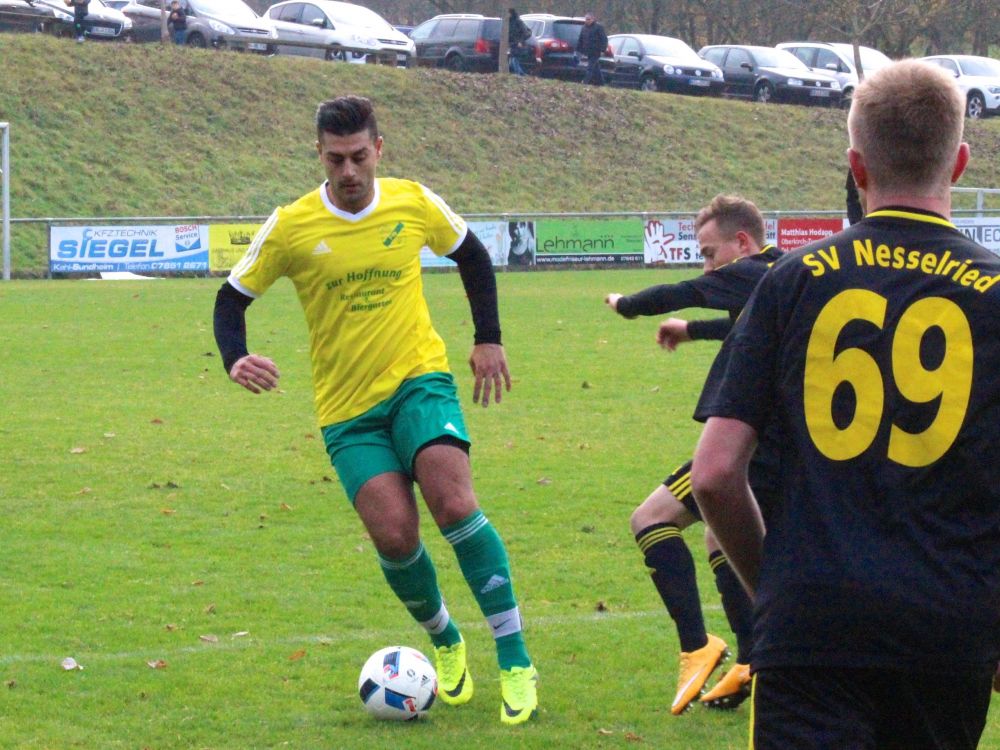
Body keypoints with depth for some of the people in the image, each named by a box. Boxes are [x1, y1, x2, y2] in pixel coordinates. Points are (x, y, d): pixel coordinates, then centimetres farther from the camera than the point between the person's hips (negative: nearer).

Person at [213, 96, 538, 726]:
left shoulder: (414, 203, -2)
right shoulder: (290, 228, -6)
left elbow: (473, 256, 17)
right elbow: (233, 299, 3)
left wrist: (489, 339, 12)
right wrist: (236, 361, -16)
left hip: (420, 378, 0)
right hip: (348, 408, 0)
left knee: (454, 503, -23)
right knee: (395, 536, -15)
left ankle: (515, 658, -14)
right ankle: (445, 641, 16)